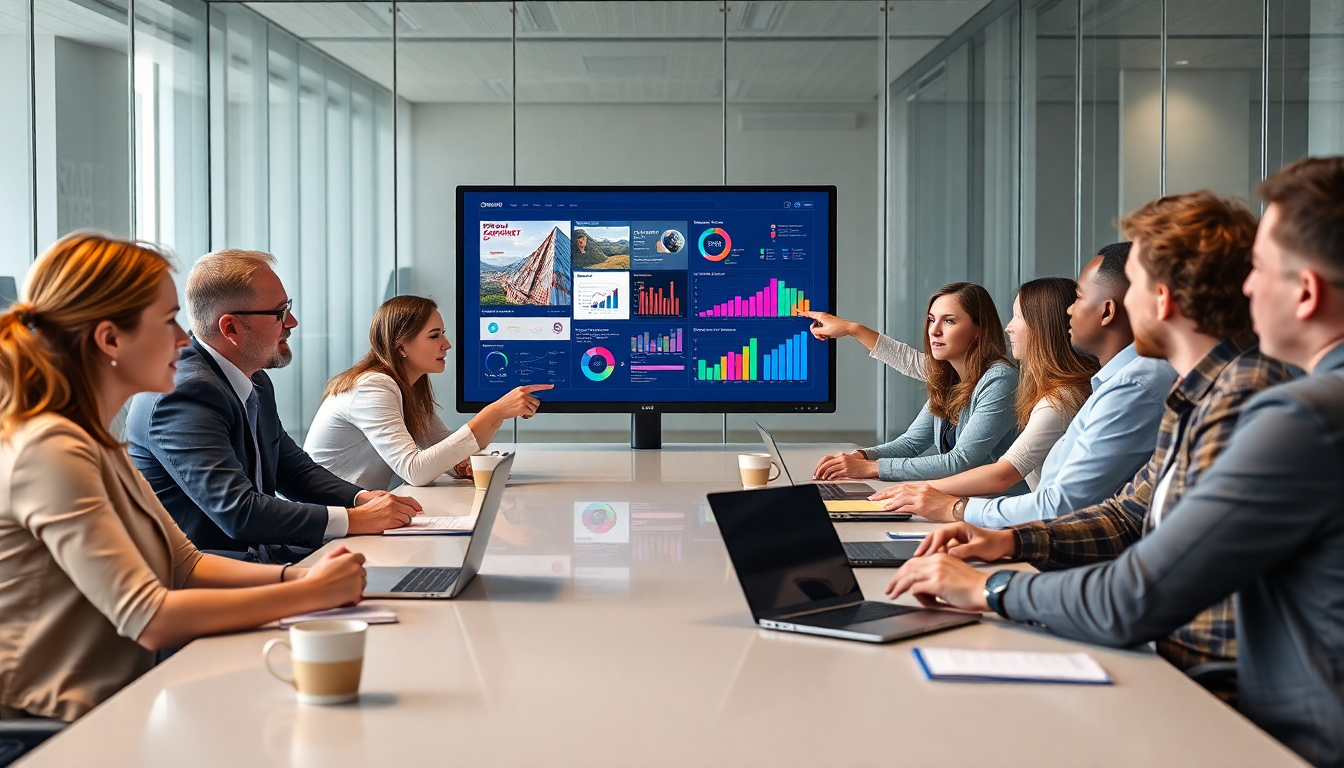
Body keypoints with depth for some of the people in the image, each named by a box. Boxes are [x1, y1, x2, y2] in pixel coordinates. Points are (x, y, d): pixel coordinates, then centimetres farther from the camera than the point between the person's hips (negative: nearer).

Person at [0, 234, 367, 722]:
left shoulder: (94, 443, 12)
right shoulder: (49, 449, -18)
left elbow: (186, 566, 14)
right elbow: (150, 619, -23)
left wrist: (300, 575, -3)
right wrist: (311, 594, -17)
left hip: (112, 703, 9)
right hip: (52, 730, -9)